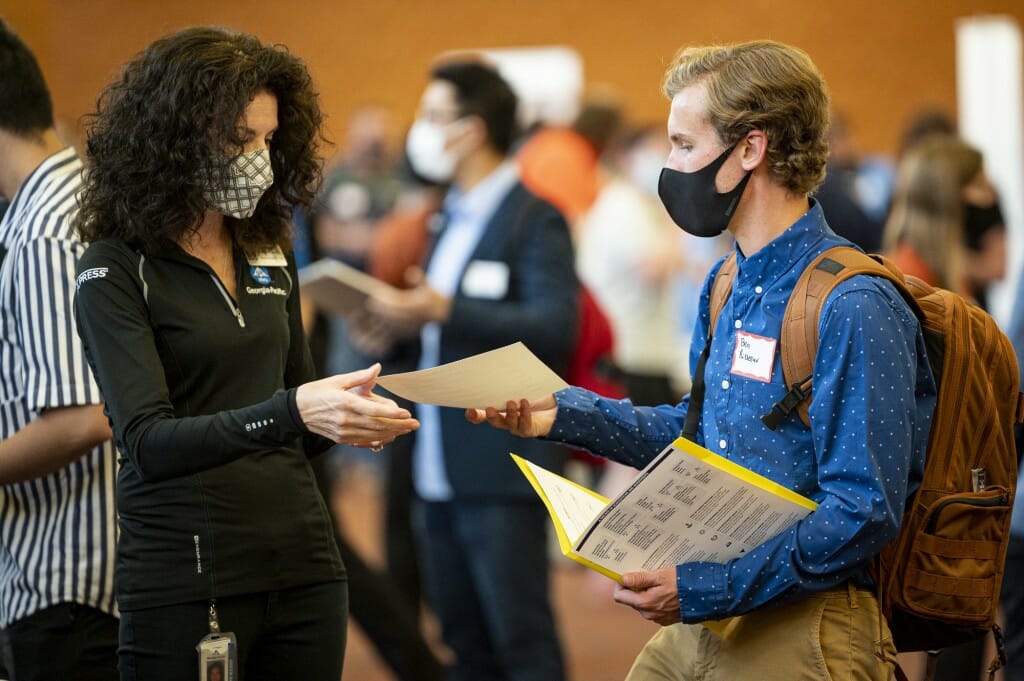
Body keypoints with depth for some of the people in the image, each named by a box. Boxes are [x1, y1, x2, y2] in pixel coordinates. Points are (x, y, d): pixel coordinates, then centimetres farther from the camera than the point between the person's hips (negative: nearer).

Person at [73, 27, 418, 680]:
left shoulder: (269, 252, 11)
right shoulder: (116, 270, -7)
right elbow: (149, 442, -19)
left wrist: (347, 416, -4)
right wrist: (292, 409, -31)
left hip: (303, 569, 5)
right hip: (186, 582, -5)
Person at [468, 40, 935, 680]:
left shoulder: (852, 308, -19)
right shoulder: (728, 288, 11)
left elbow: (864, 509, -23)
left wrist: (709, 586, -27)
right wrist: (565, 415, 11)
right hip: (700, 626, 8)